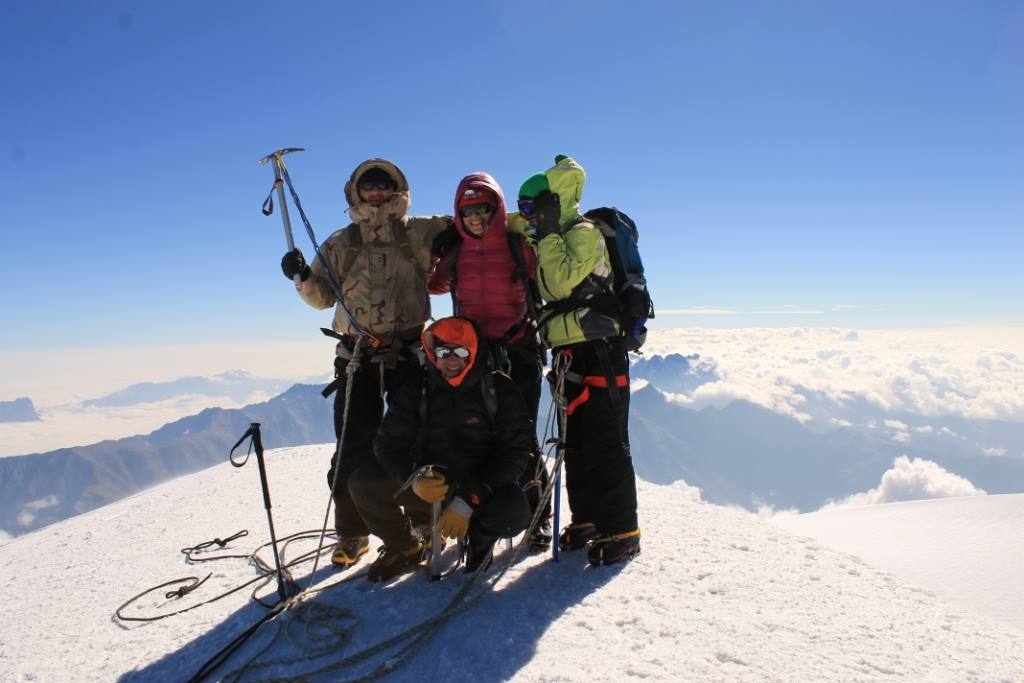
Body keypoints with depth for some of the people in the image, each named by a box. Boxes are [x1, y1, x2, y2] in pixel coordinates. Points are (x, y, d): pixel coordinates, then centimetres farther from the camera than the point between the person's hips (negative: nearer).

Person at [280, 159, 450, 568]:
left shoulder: (420, 233, 7)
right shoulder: (341, 244, 12)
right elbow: (324, 297, 12)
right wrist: (303, 277, -7)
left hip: (409, 353, -1)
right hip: (357, 356, 1)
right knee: (355, 446, 0)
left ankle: (426, 520, 22)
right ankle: (352, 533, 13)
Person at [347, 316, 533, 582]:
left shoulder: (499, 390, -8)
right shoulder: (415, 391, -2)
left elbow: (514, 452, -13)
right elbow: (389, 444, -4)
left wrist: (467, 501, -23)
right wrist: (414, 480, -28)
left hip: (483, 487, -2)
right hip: (429, 486, 3)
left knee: (514, 513, -35)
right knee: (363, 482, -19)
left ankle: (480, 537, 4)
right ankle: (405, 549, 8)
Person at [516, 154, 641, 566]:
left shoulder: (584, 232, -9)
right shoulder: (555, 240, 19)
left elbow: (563, 281, -22)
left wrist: (547, 236, -14)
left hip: (599, 351, -9)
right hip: (570, 354, 10)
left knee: (604, 444, -7)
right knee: (575, 441, 13)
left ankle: (620, 531, 1)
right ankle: (587, 520, 24)